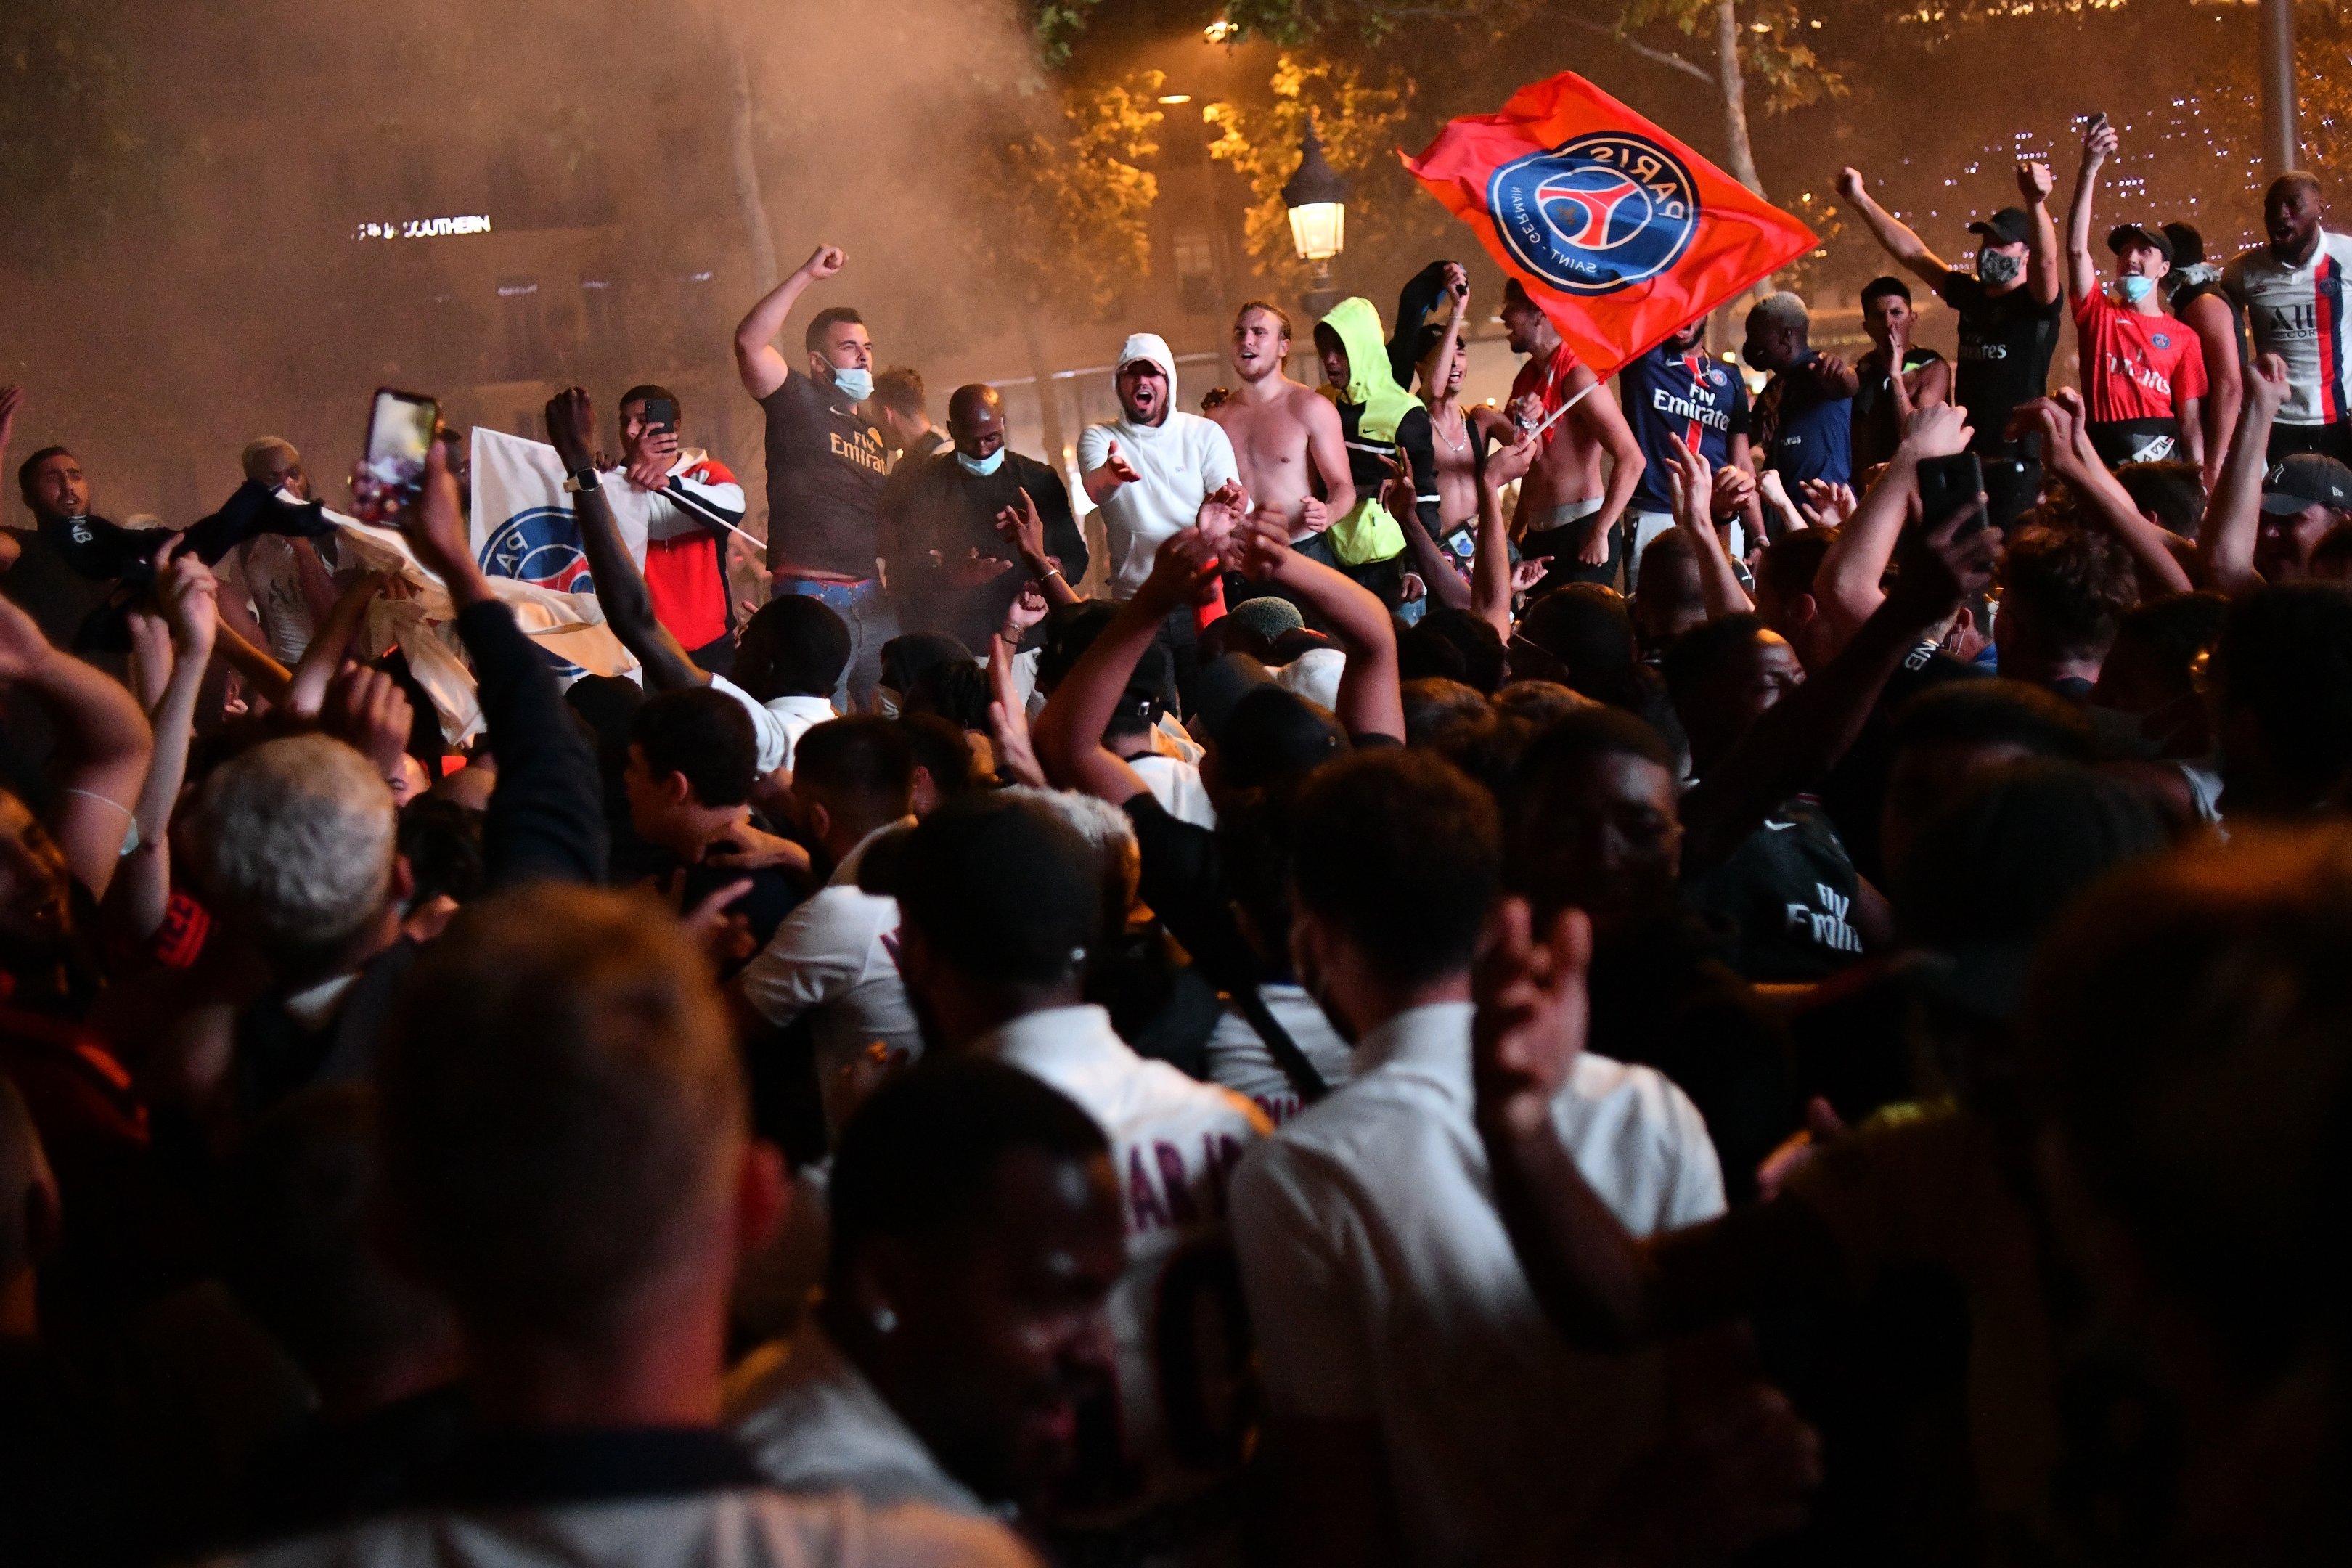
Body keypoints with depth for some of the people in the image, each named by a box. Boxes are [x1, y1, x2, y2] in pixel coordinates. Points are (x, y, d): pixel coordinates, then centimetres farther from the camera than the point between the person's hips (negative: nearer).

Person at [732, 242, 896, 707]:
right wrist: (806, 275, -18)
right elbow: (750, 343, -17)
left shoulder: (874, 427, 21)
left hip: (871, 600, 7)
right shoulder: (798, 402, 1)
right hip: (811, 599, -7)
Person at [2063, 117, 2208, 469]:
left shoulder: (2183, 338, 9)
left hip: (2162, 456, 0)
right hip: (2101, 453, 0)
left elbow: (2190, 419, 6)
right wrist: (2089, 169, -12)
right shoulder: (2099, 314, 11)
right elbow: (2076, 248, -2)